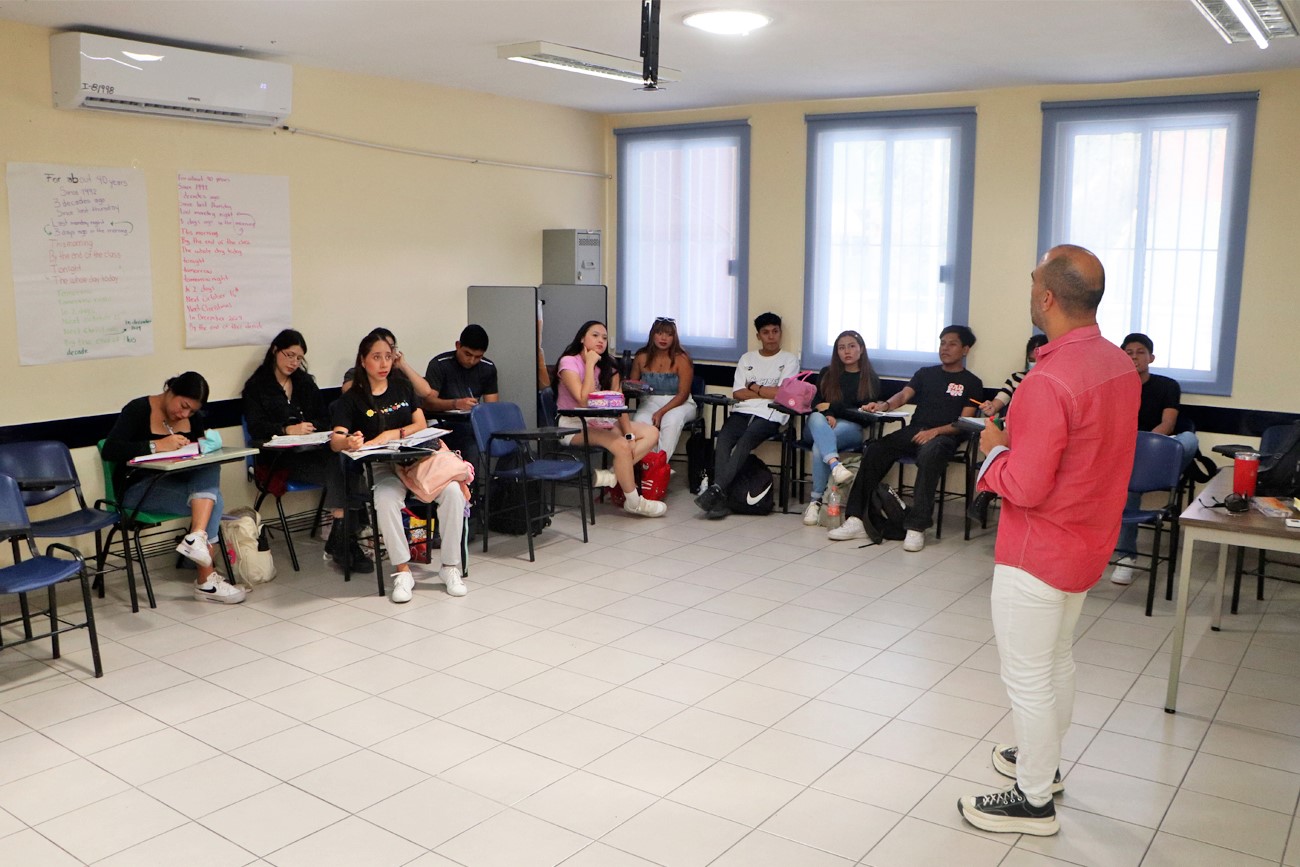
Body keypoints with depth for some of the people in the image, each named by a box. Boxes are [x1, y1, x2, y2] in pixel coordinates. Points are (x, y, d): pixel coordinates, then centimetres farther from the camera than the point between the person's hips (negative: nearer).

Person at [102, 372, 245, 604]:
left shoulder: (191, 417, 9)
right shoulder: (138, 410, -11)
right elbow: (109, 450, -22)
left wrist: (206, 443, -16)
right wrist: (156, 445, -31)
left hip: (177, 484, 6)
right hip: (138, 489, -6)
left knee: (210, 469, -27)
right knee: (212, 501, -26)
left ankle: (197, 537, -41)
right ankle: (206, 581, -23)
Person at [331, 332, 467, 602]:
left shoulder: (402, 386, 13)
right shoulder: (352, 398, 2)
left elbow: (421, 425, 6)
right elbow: (335, 440, -10)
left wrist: (392, 434, -12)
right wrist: (349, 442, -35)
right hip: (381, 467, -3)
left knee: (452, 490, -25)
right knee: (386, 500, -36)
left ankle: (450, 566, -14)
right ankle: (403, 572, -22)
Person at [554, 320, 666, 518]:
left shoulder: (608, 365, 7)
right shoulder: (569, 362, -12)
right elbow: (584, 401, -23)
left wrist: (629, 434, -12)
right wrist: (590, 364, -19)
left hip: (603, 423, 7)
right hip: (574, 426, -7)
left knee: (652, 433, -9)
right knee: (621, 445, -30)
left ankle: (613, 475, -22)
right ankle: (634, 502, -13)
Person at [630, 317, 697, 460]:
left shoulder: (681, 359, -7)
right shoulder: (641, 357, 3)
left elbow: (683, 394, -10)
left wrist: (662, 412, -21)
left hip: (679, 403, -2)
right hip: (650, 401, 2)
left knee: (672, 420, -36)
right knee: (640, 421, -32)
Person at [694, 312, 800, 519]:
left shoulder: (789, 360, 12)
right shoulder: (747, 358, 21)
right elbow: (737, 393, 10)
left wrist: (753, 387, 5)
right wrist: (767, 392, 1)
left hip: (770, 416, -3)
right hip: (743, 411, 3)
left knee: (745, 441, -33)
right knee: (723, 438, -28)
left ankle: (717, 489, -42)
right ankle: (720, 498, -39)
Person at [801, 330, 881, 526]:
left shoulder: (871, 379, 14)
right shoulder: (826, 373, 21)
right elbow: (814, 402, 8)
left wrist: (832, 407, -6)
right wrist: (827, 415, -14)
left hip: (851, 428, -2)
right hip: (820, 426, 2)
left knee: (819, 445, -36)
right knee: (817, 418, -37)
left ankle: (816, 500, -33)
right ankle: (834, 464, -58)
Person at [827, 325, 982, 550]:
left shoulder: (971, 383, 11)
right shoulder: (925, 373, 23)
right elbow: (903, 396, 8)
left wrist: (935, 431, -17)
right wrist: (884, 405, -15)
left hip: (944, 436, -4)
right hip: (913, 431, 4)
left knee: (929, 454, -40)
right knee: (874, 451, -24)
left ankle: (917, 527, -39)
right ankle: (855, 520, -26)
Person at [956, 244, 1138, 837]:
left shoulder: (1049, 382, -29)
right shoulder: (1120, 365, 0)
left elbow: (1025, 487, -27)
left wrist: (995, 449, -9)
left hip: (1038, 553, -9)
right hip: (1088, 544, 9)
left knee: (1027, 676, 6)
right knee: (1057, 660, 24)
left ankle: (1033, 801, 19)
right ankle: (1043, 760, 42)